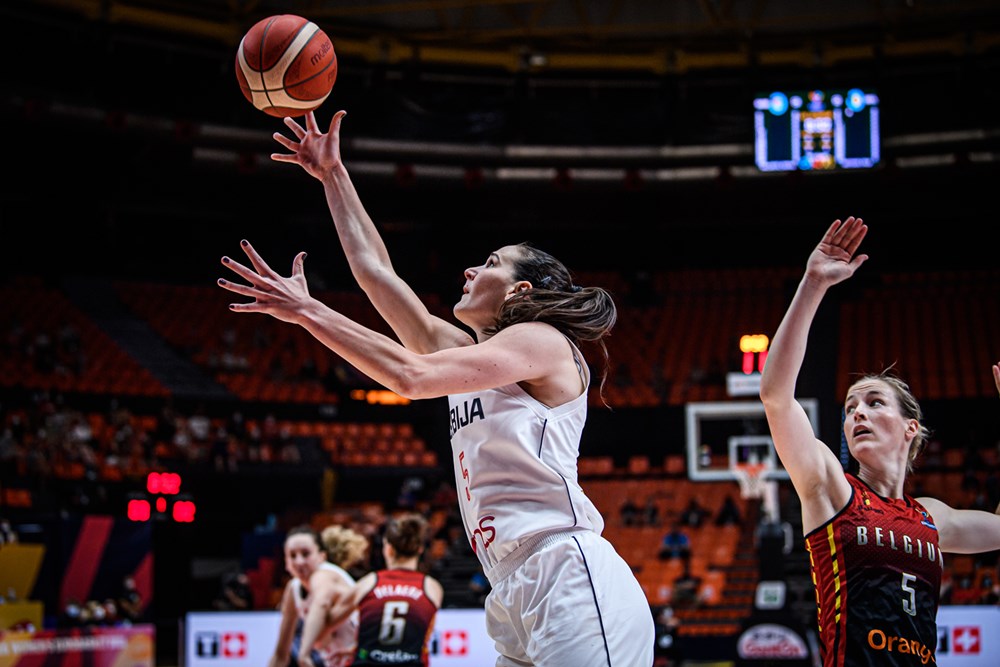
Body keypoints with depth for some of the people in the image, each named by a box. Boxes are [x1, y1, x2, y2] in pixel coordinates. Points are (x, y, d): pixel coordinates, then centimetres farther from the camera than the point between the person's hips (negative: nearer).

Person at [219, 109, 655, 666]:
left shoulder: (541, 340, 1)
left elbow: (410, 375, -13)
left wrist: (307, 310, -8)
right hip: (519, 607, 8)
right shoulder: (469, 354, 24)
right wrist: (332, 174, 30)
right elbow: (377, 272, 27)